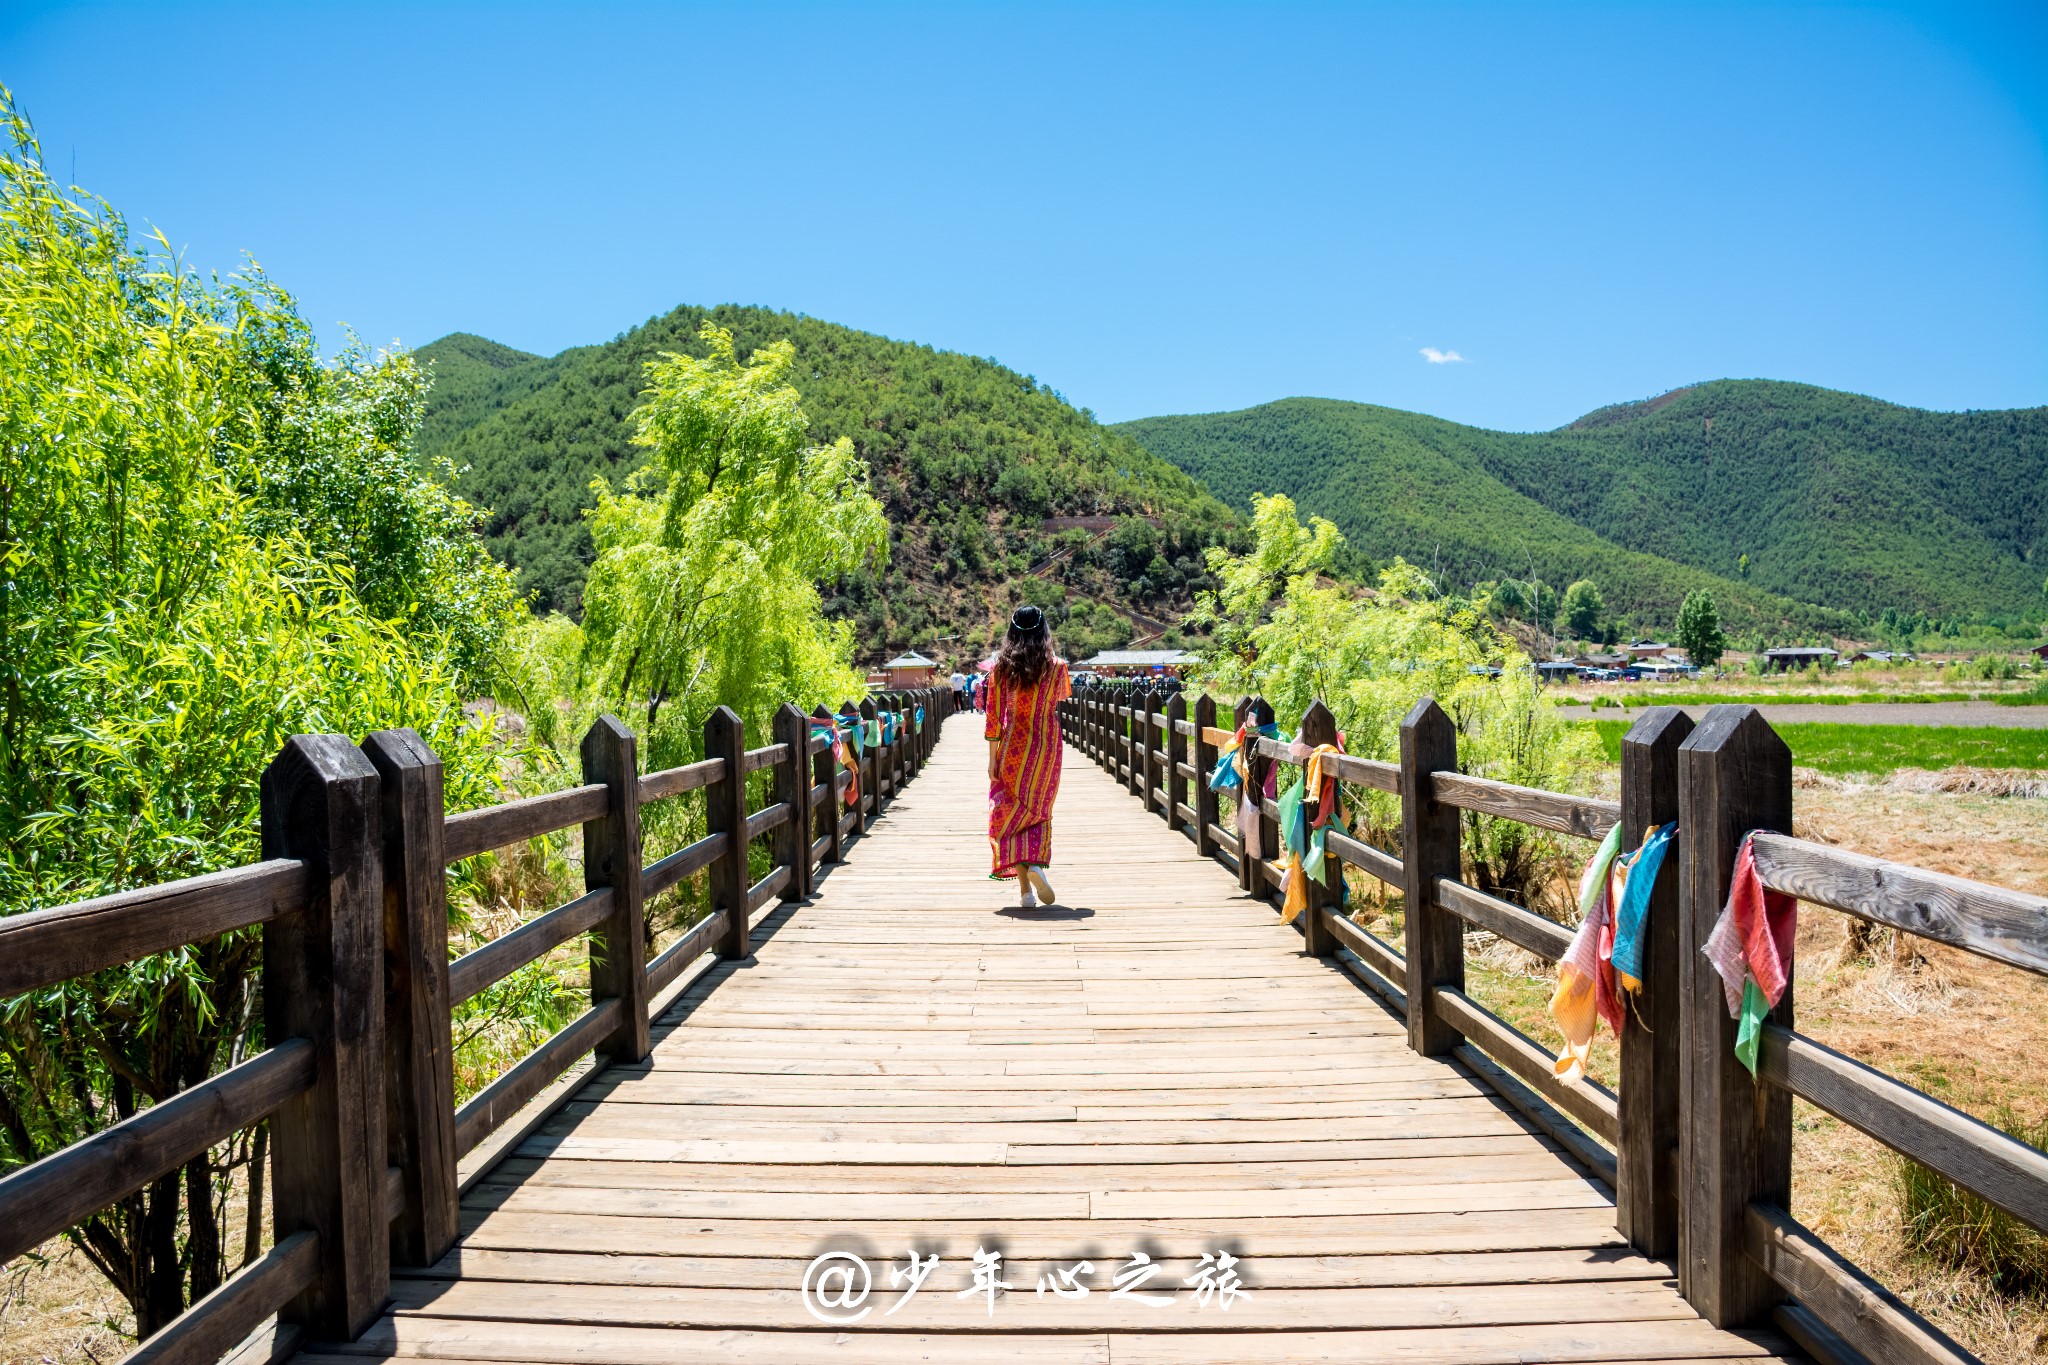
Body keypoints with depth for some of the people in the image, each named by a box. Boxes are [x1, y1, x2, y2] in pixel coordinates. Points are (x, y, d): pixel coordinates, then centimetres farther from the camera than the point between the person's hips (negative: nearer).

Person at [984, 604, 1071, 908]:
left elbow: (993, 715, -6)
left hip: (1012, 745, 0)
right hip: (1046, 746, 0)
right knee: (1040, 811, 16)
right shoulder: (1055, 666, -7)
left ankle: (1024, 890, 2)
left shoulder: (1001, 667, -6)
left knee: (1011, 812, 7)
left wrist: (992, 757, 0)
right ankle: (1036, 863, -9)